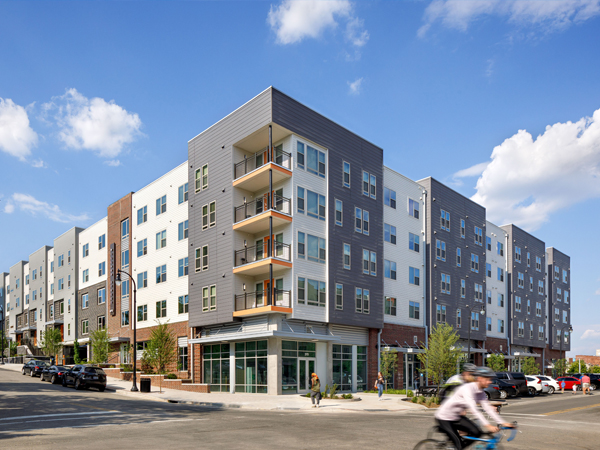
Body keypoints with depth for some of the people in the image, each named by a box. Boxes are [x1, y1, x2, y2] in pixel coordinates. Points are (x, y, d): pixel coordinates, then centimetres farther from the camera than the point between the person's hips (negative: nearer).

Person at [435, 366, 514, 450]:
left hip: (458, 416, 8)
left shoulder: (481, 393, -1)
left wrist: (503, 423, -12)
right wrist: (487, 426, -42)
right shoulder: (467, 388, -28)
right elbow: (473, 409, -36)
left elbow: (488, 408, -3)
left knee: (477, 432, -6)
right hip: (444, 418, -8)